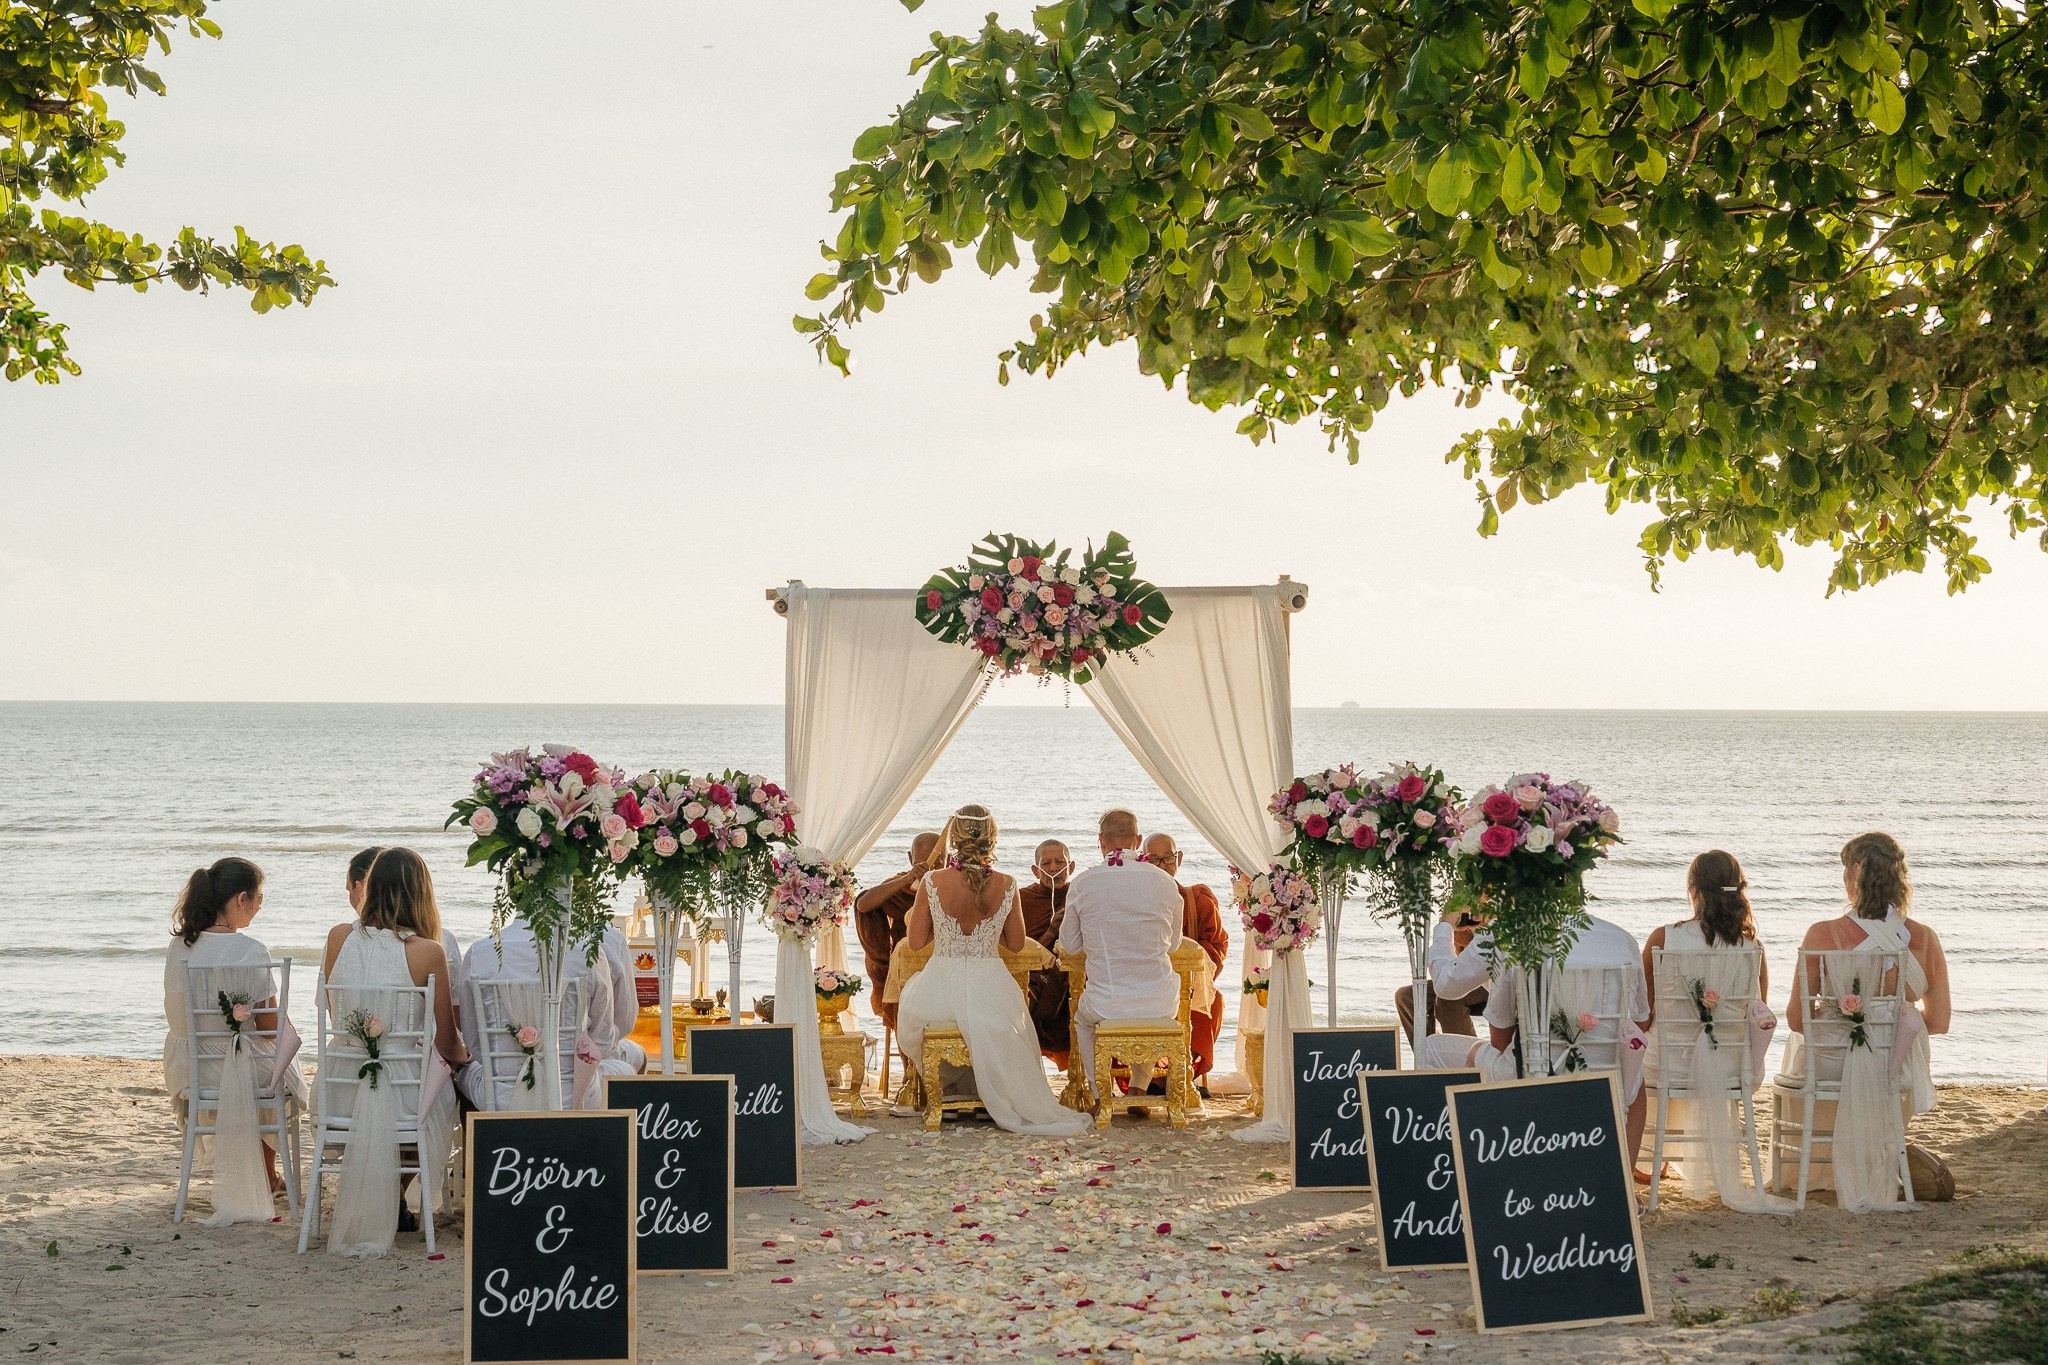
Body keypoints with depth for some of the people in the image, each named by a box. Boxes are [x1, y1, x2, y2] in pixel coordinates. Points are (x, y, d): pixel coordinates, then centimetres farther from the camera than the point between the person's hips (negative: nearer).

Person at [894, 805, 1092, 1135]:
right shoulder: (1006, 886, -9)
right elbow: (1016, 944, 4)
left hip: (941, 985, 0)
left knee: (911, 999, 37)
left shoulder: (933, 881, -13)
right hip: (990, 989, 1)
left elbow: (915, 941, -2)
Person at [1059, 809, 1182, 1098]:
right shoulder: (1165, 883, -3)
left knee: (1082, 1016, 36)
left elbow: (1069, 944, 6)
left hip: (1107, 1006, -1)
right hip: (1161, 1005, 1)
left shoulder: (1083, 884, -7)